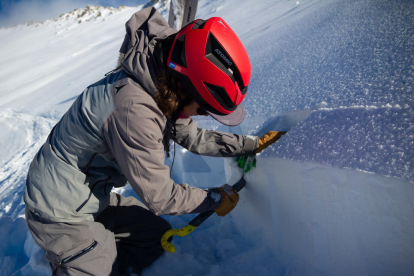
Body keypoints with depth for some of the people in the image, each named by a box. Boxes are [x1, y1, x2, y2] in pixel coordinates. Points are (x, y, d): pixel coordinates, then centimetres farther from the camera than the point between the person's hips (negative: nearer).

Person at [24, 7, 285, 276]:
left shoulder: (163, 92, -7)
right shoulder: (135, 110, -36)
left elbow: (194, 137, 5)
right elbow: (160, 197, -26)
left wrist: (253, 144, 4)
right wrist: (215, 198, -11)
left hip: (93, 195, 8)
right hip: (62, 214, -8)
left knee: (160, 236, 16)